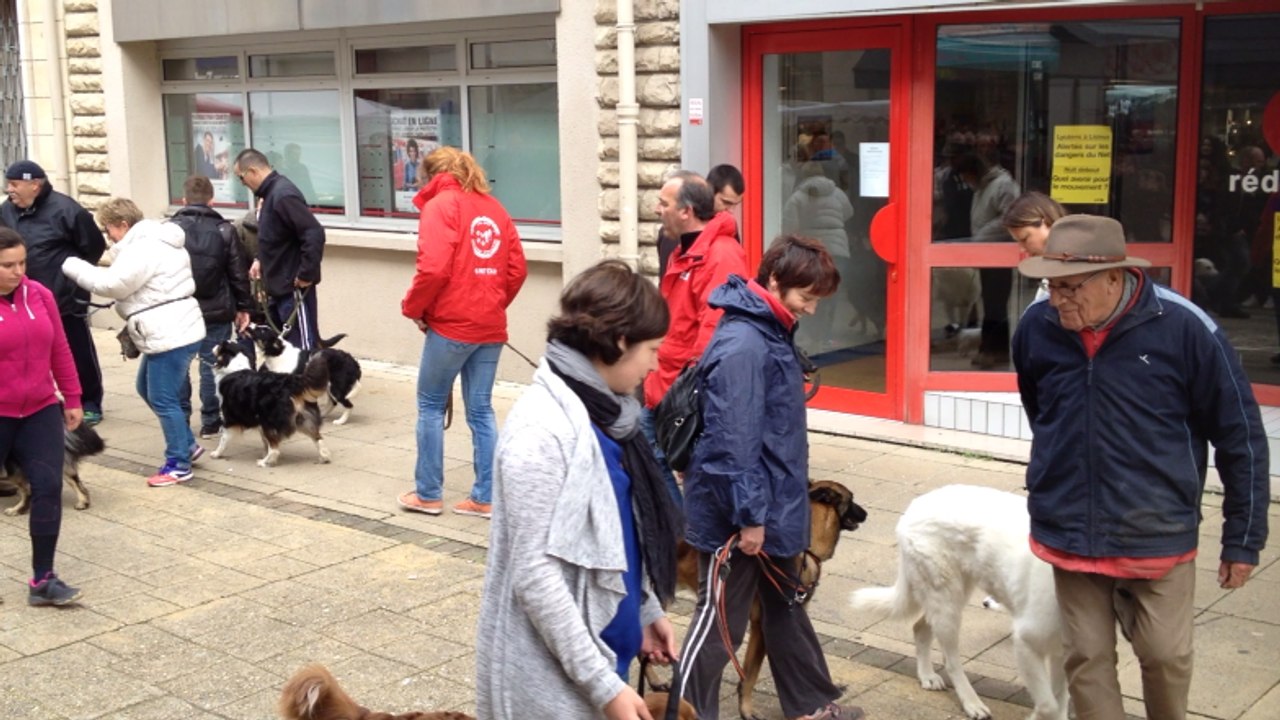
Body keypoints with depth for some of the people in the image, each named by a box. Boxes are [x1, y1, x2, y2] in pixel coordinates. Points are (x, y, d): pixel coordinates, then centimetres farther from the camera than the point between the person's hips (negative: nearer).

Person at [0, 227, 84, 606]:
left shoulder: (39, 294, 0)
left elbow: (60, 351, 9)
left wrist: (72, 399, 12)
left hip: (40, 411, 3)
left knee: (48, 488, -4)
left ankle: (43, 579, 3)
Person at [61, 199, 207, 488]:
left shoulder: (143, 247, -17)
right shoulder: (150, 242, 17)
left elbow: (114, 284, -18)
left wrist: (72, 267, -6)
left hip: (171, 335, -11)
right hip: (169, 332, 11)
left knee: (163, 399, -4)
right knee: (148, 389, 21)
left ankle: (178, 465, 5)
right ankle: (188, 445, 28)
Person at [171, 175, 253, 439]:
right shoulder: (225, 230, -2)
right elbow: (239, 274, -1)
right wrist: (243, 307, 7)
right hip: (216, 310, 0)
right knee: (212, 364, 5)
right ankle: (211, 421, 8)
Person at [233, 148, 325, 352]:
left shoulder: (283, 194, -20)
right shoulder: (269, 193, 11)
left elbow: (314, 233, -27)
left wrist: (306, 274, -22)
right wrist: (260, 260, 10)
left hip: (294, 287, -10)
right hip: (278, 285, 10)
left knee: (302, 348, -5)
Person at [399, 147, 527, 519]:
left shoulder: (440, 205, -8)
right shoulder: (494, 207, 11)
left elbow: (433, 268, -18)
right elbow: (517, 269, 9)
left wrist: (413, 308, -4)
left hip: (451, 325, -6)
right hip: (491, 327, 6)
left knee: (430, 406, 9)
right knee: (481, 410, 11)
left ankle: (428, 494, 14)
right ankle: (485, 498, 12)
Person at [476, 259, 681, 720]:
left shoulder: (599, 411, 4)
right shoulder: (543, 430, -23)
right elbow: (534, 574, -23)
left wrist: (647, 611, 15)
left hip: (596, 644, 8)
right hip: (550, 670, -8)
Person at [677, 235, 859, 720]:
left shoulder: (771, 333, 8)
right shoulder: (742, 345, -24)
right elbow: (733, 441, -26)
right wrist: (750, 514, -22)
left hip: (771, 507, 10)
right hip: (736, 516, -10)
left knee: (785, 609, 23)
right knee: (718, 622, 2)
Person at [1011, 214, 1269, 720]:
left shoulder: (1184, 329, -16)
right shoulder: (1036, 328, -7)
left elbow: (1241, 436, -7)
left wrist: (1243, 540, -2)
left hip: (1158, 536, -2)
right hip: (1068, 535, 3)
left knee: (1166, 657, 6)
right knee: (1086, 660, 9)